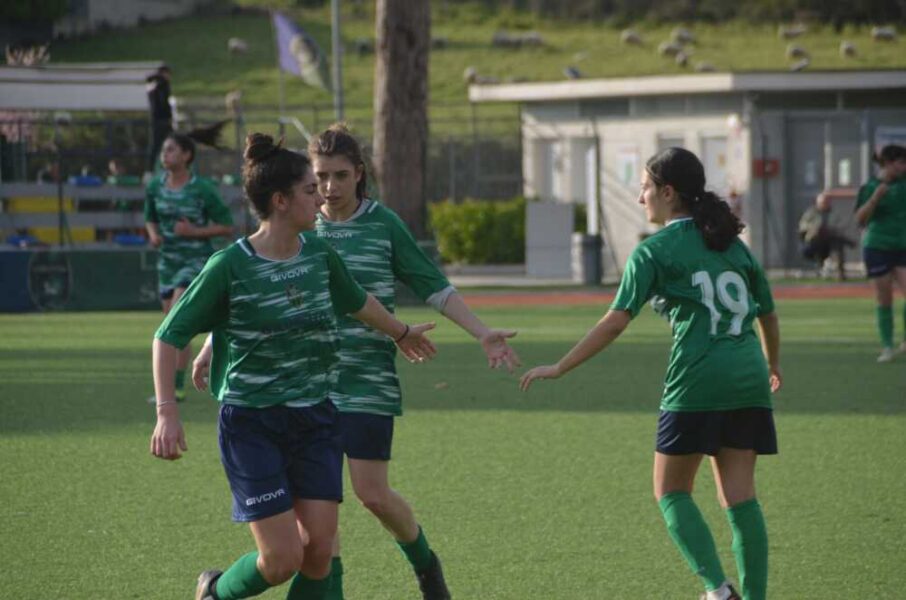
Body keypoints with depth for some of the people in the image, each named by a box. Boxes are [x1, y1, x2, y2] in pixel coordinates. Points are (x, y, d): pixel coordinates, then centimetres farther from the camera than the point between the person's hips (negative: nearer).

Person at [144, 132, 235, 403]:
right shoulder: (155, 187, 3)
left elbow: (227, 226, -6)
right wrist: (153, 234, -3)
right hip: (168, 260, 6)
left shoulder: (203, 190, -12)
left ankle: (176, 386, -20)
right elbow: (150, 218, 19)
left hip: (196, 260, -6)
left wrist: (194, 231, -18)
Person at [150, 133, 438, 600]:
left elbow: (356, 301, 26)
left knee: (318, 550, -3)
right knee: (282, 559, -9)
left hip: (314, 420, 5)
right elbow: (169, 336, -9)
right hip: (252, 425, -5)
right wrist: (167, 413, -18)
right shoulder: (230, 267, -14)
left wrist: (400, 332, 42)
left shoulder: (320, 255, 3)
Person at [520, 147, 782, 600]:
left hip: (697, 383, -5)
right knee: (739, 498, 6)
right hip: (748, 380, 5)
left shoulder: (656, 250, 0)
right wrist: (772, 365, 42)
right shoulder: (733, 243, 16)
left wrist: (559, 368, -3)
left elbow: (616, 322, -8)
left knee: (671, 491, 7)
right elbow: (768, 314, 23)